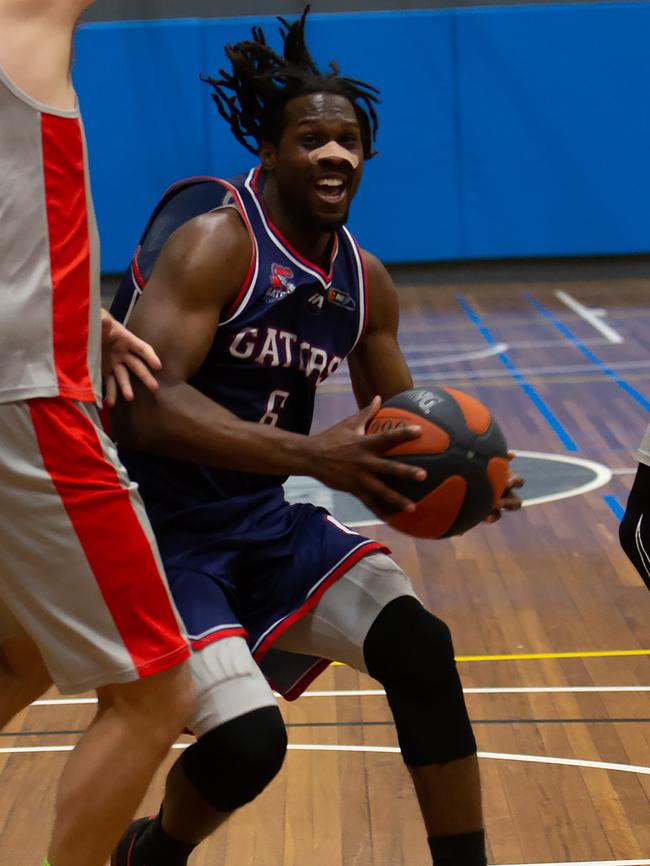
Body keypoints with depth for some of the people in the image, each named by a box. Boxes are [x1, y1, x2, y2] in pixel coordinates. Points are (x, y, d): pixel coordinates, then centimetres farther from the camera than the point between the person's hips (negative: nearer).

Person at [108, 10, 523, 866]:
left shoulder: (364, 281, 5)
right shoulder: (213, 238, -18)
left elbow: (399, 419, 17)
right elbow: (145, 405, -30)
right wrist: (313, 455, -37)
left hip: (263, 518, 7)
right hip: (157, 530, -6)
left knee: (419, 646, -10)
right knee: (247, 739, -20)